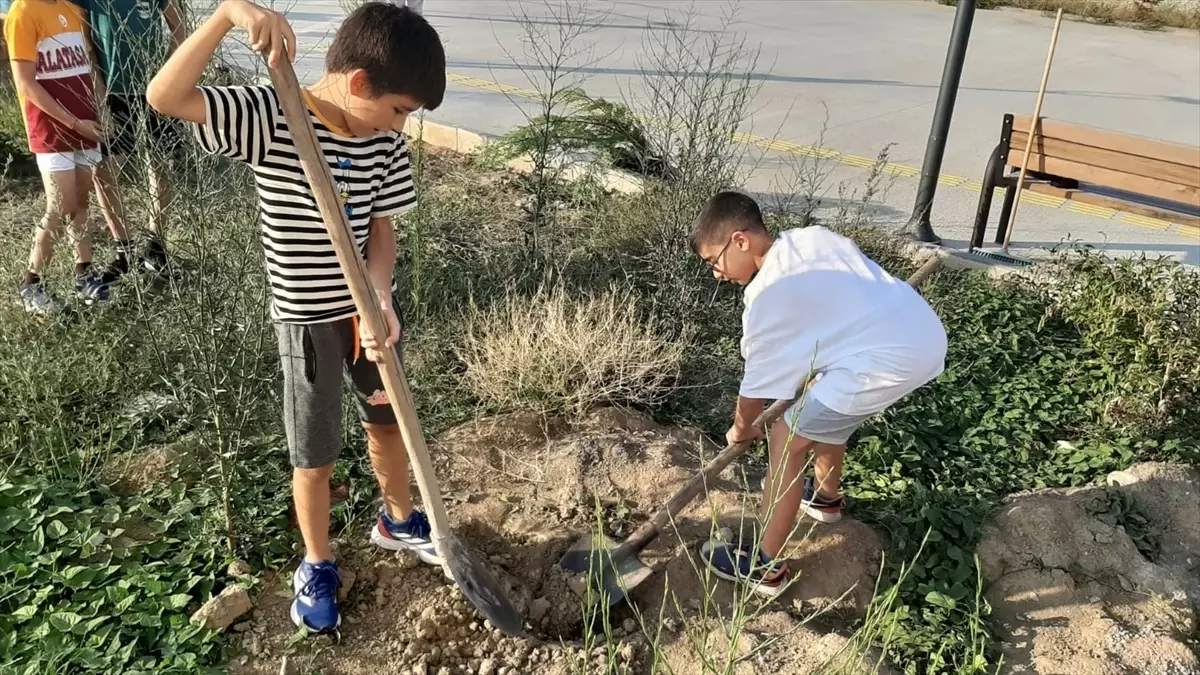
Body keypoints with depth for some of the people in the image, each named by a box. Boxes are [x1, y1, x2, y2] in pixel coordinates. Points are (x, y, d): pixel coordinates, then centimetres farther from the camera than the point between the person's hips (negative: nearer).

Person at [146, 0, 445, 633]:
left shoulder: (385, 142, -6)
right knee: (315, 456, 8)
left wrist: (382, 301, -20)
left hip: (368, 307, 5)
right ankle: (317, 566, 33)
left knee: (387, 419, 22)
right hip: (308, 319, -4)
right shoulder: (269, 117, -19)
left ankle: (397, 520, 48)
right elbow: (164, 97, -29)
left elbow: (381, 230, -3)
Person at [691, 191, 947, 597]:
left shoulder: (767, 298, -8)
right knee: (822, 405, 30)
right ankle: (825, 497, 52)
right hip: (925, 333, 10)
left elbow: (757, 385, 2)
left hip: (889, 359, -10)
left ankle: (763, 565, 10)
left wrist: (741, 429, 23)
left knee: (787, 440, 1)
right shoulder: (814, 236, 13)